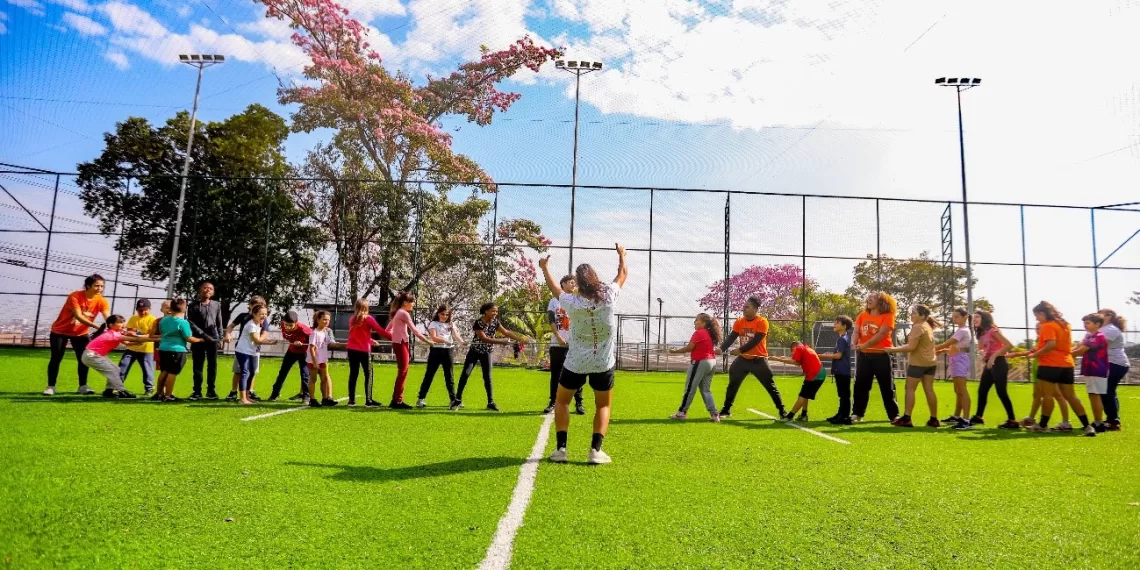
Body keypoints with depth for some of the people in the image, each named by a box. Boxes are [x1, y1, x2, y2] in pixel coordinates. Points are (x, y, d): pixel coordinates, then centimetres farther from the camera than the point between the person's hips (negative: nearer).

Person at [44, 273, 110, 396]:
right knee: (56, 358, 0)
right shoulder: (75, 296, -27)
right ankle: (51, 386, 9)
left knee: (84, 359, -4)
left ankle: (83, 386, 3)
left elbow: (108, 318, -28)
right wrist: (97, 326, -48)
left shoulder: (101, 301, -17)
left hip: (81, 333, 3)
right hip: (60, 331, -3)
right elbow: (79, 316, -36)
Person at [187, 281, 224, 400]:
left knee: (212, 365, 2)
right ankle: (197, 391, 5)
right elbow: (191, 323, -5)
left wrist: (220, 338, 7)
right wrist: (203, 334, -14)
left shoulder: (217, 305, 9)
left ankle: (211, 391, 7)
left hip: (213, 338, 2)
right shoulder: (193, 306, 2)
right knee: (197, 366, 2)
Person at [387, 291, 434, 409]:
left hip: (398, 343, 9)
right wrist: (427, 341, -10)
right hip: (401, 344, -9)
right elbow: (414, 330, -15)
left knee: (402, 372, 11)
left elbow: (388, 329, 19)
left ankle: (396, 400, 14)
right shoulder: (404, 313, -13)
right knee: (403, 372, -6)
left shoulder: (398, 312, 15)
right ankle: (397, 401, -3)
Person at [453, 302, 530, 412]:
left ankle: (491, 403, 5)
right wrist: (501, 341, -33)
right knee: (465, 374, -7)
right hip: (474, 351, -3)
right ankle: (457, 400, 5)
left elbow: (506, 332, -10)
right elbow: (484, 339, -28)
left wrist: (520, 338, -22)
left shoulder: (495, 322, -7)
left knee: (487, 377, -1)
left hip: (486, 353, 3)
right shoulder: (478, 323, -22)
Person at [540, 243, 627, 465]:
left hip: (576, 363, -1)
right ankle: (595, 450, 3)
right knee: (603, 406, 16)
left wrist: (544, 267, 24)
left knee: (561, 401, 18)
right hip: (604, 363, 1)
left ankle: (560, 448, 11)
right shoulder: (608, 295, -11)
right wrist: (621, 254, 27)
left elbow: (555, 289, 8)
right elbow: (622, 275, 9)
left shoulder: (572, 302, -13)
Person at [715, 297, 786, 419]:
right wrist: (722, 348, -23)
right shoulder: (739, 322, 2)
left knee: (770, 386, 3)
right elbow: (731, 337, -6)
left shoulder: (762, 322, -14)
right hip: (743, 359, 5)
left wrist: (740, 350, -30)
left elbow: (755, 341, -22)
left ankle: (782, 411, 16)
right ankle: (726, 411, 15)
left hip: (759, 360, -4)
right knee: (732, 385, 4)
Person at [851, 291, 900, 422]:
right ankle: (857, 413, 14)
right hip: (864, 355, 4)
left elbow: (881, 334, -16)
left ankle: (894, 415, 13)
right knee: (860, 385, 7)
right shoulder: (862, 315, 11)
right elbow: (856, 331, 2)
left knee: (887, 387, 3)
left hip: (881, 355, -4)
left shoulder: (887, 316, -4)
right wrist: (855, 344, -18)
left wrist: (865, 345, -24)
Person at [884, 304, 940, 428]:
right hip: (930, 362, 9)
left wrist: (893, 349, -14)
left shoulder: (917, 327, -15)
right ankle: (934, 419, 12)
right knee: (929, 390, 10)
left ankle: (906, 418, -5)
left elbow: (911, 347, -20)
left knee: (910, 389, -3)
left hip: (918, 363, -9)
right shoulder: (927, 326, 15)